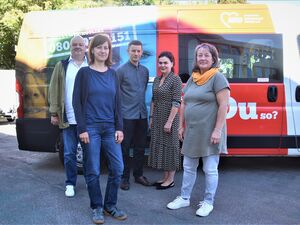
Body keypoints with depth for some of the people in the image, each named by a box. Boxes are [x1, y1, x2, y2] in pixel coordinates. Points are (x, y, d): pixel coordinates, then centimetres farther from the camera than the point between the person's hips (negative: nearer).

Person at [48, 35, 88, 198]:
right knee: (69, 153, 7)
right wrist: (54, 113, 0)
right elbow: (54, 90, 6)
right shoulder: (62, 66, 8)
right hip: (68, 119, 1)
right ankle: (70, 184, 22)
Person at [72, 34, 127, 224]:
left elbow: (117, 102, 10)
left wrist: (119, 128, 3)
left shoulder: (112, 74, 10)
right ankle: (97, 208, 20)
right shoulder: (84, 72, 0)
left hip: (110, 128, 4)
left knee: (118, 168, 2)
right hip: (91, 128, -3)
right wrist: (82, 129, -10)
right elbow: (77, 102, -3)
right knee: (93, 171, 2)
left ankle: (110, 206, 20)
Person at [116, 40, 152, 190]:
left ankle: (139, 175, 26)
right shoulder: (121, 70, -5)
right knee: (125, 147, 2)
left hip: (142, 115, 5)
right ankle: (124, 178, 14)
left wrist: (143, 107, 14)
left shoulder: (145, 71, 11)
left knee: (140, 147, 12)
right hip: (127, 115, -5)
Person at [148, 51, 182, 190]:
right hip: (157, 118, 8)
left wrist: (169, 121, -19)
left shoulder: (175, 80, -11)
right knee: (159, 145, 12)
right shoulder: (157, 79, 11)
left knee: (169, 146, 2)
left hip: (169, 118, -7)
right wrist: (151, 117, 11)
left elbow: (176, 103, -16)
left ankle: (171, 179, 16)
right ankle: (165, 177, 26)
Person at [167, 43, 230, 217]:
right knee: (188, 167, 15)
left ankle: (208, 203, 20)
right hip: (191, 131, 7)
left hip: (209, 132, -7)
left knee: (210, 169, 5)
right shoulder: (192, 79, 12)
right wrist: (181, 126, 12)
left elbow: (224, 105, -15)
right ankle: (184, 198, 28)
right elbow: (184, 104, 15)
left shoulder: (217, 78, -9)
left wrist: (217, 130, -19)